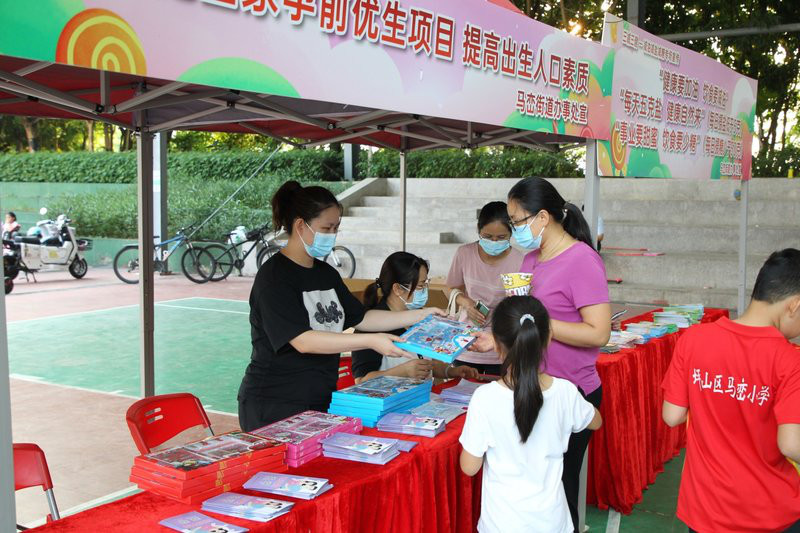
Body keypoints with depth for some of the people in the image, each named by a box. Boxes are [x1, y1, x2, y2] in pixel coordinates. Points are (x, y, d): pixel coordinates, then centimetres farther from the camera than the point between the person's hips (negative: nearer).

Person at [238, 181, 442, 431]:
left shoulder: (326, 273, 10)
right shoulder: (274, 276, -15)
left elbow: (360, 318, 15)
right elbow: (303, 341, -24)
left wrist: (422, 315, 8)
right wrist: (370, 341, -30)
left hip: (320, 401, 7)